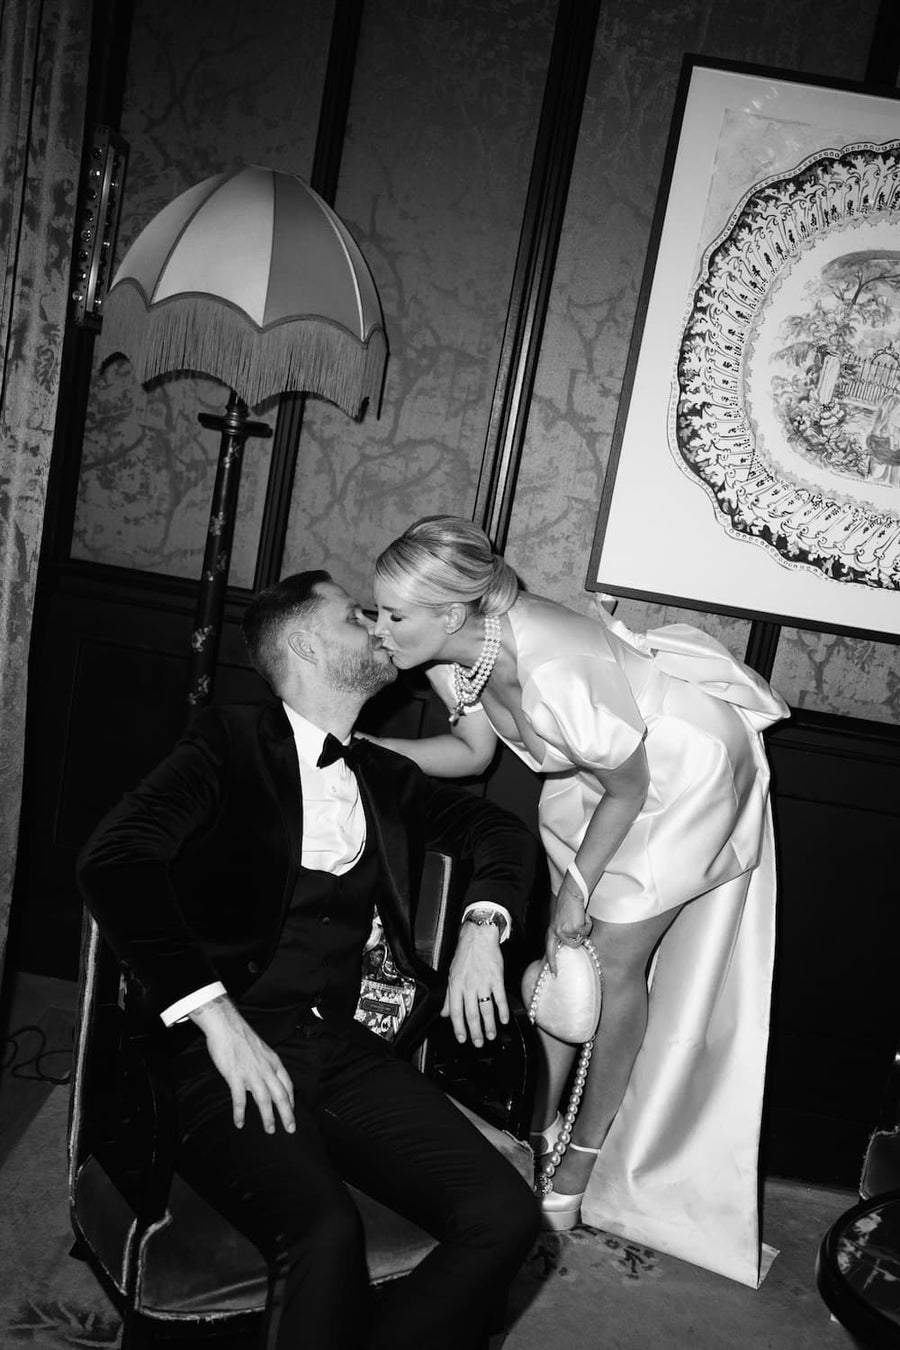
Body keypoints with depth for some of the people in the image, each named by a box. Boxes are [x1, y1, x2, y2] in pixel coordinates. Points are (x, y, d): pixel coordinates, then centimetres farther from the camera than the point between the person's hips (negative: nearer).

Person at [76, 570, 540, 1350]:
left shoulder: (383, 775, 16)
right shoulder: (230, 742, 0)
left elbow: (503, 831, 25)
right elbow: (114, 861, -13)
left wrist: (483, 925, 4)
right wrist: (218, 1018, -20)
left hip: (339, 1045, 5)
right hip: (225, 1049, -5)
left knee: (504, 1215, -14)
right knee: (326, 1232, -32)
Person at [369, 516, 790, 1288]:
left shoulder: (556, 675, -41)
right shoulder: (455, 651, -18)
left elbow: (626, 791, -23)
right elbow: (473, 749, 0)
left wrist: (580, 884, -10)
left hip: (686, 772, -7)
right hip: (602, 767, 7)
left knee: (614, 965, 1)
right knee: (562, 948, 9)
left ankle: (584, 1161, 22)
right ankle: (540, 1130, 27)